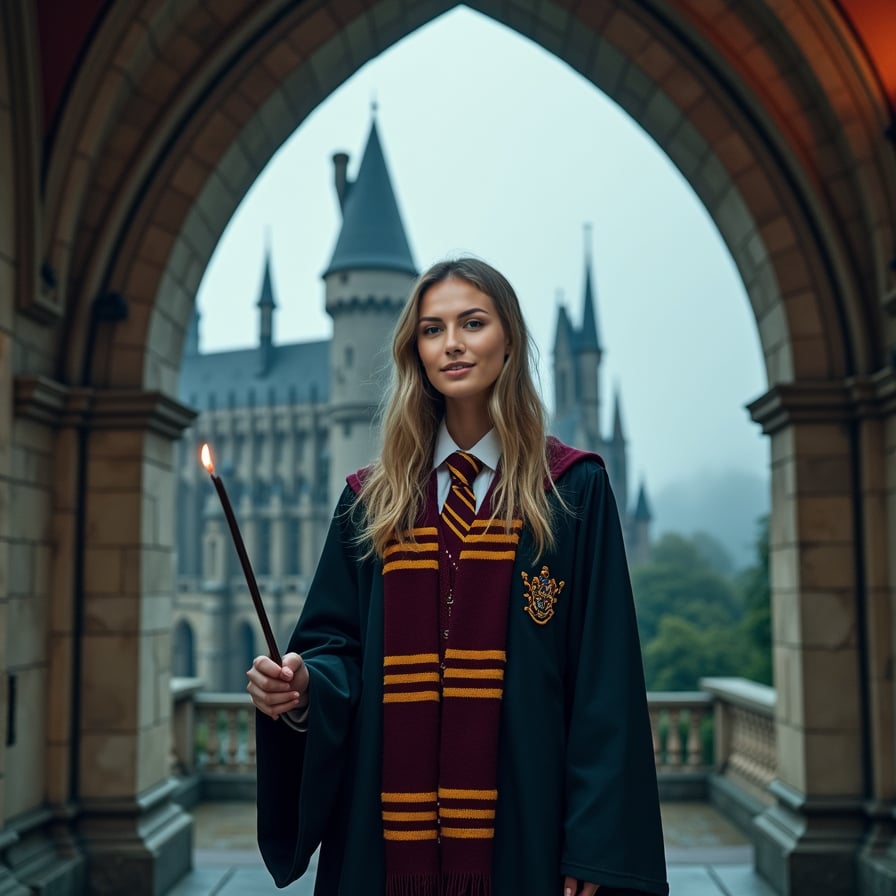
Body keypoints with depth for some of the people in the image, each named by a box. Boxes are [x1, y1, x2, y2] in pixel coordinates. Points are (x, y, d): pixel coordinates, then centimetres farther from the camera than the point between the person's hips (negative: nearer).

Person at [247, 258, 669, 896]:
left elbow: (603, 680, -6)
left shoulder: (573, 491, -3)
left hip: (523, 823, -2)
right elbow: (338, 648, 5)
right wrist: (305, 686, -18)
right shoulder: (372, 501, 6)